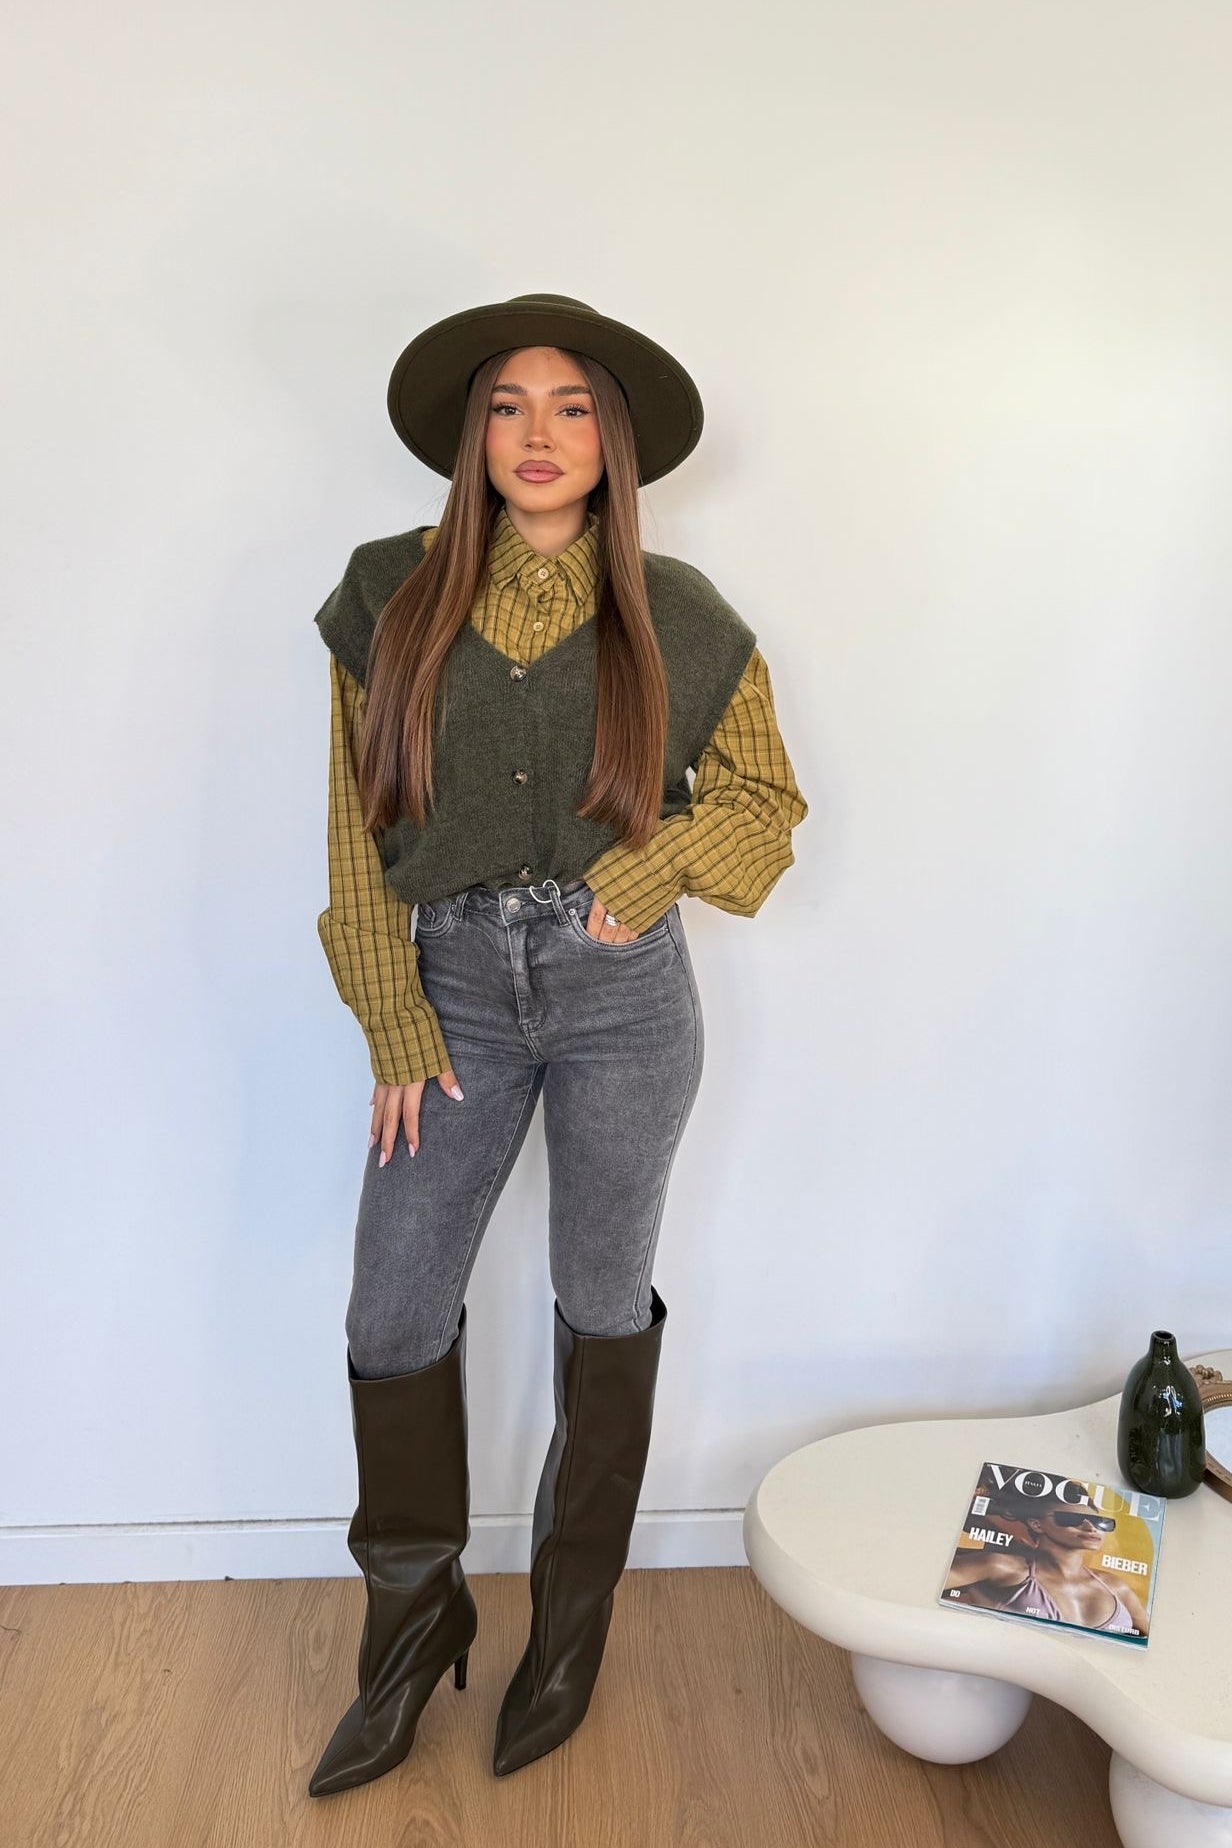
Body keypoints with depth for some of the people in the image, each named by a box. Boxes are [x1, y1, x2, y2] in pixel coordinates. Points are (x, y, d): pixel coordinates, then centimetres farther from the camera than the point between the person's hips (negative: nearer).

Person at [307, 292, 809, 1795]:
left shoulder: (677, 620, -1)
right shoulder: (390, 600, 0)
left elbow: (765, 797, 8)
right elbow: (357, 831, 1)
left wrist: (663, 862, -12)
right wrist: (395, 1023, -3)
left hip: (622, 996, -1)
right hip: (455, 989, 1)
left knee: (603, 1300, 11)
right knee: (394, 1314, 4)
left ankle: (573, 1617, 33)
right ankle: (414, 1621, 30)